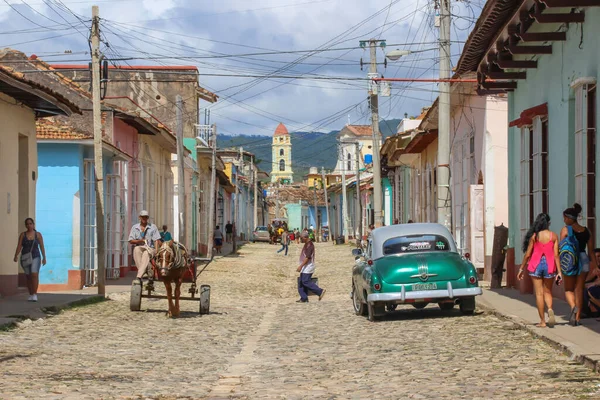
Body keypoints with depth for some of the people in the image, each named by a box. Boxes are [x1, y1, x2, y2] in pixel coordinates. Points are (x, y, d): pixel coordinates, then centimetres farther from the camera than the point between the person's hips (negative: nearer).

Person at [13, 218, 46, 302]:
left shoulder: (38, 235, 2)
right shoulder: (23, 235, 3)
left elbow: (42, 247, 2)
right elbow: (19, 246, -4)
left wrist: (44, 258, -2)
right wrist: (16, 256, -18)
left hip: (35, 257, -2)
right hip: (25, 258, 2)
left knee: (34, 275, -16)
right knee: (28, 276, 5)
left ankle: (35, 295, -15)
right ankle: (31, 295, 13)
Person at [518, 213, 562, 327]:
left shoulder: (534, 236, -3)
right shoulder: (553, 236, -1)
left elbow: (527, 254, -1)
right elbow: (556, 255, -3)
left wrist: (522, 269, 9)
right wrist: (559, 272, -1)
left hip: (536, 265, -1)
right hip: (549, 265, 1)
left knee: (539, 293, 5)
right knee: (548, 292, 16)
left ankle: (542, 321, 4)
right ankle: (550, 310, -14)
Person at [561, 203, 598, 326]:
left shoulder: (565, 229, -4)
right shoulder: (586, 231, 8)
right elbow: (591, 251, 8)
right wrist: (595, 266, 11)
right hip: (584, 259, 3)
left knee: (568, 289, 10)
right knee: (579, 290, 9)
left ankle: (573, 307, -21)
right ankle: (577, 317, 7)